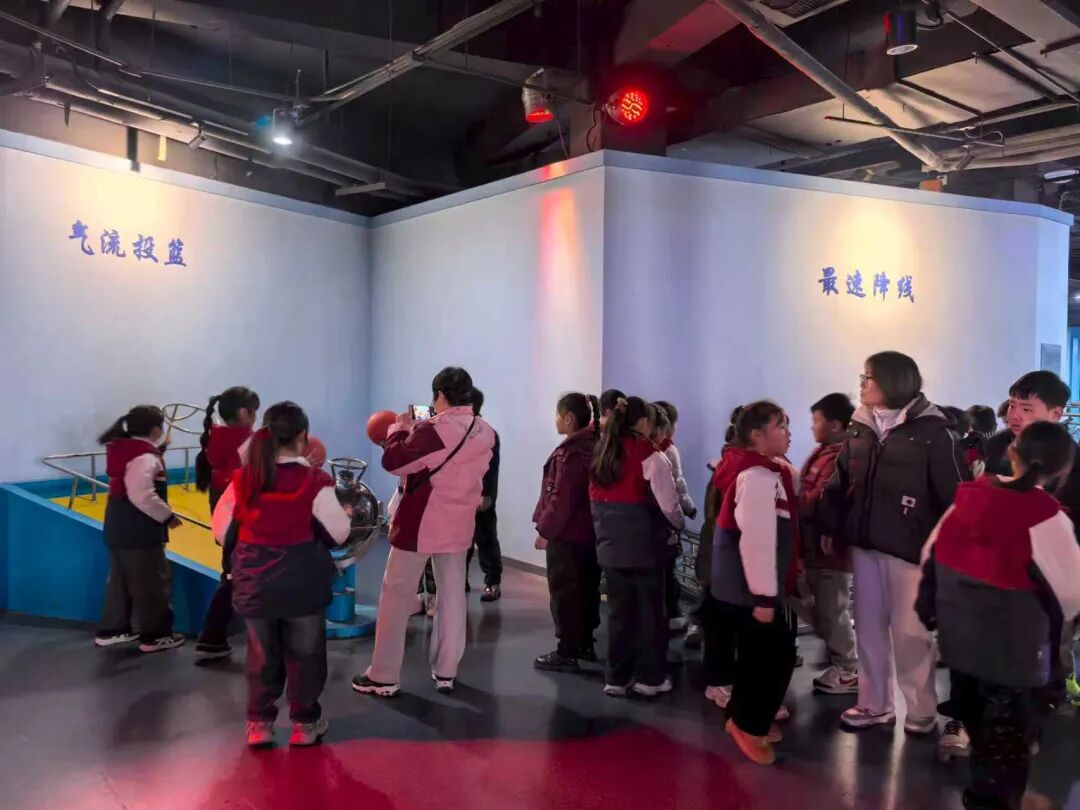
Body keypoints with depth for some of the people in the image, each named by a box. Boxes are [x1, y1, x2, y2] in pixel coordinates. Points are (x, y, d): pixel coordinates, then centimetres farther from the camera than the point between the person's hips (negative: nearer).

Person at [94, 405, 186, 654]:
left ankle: (112, 629, 29)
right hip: (138, 530, -10)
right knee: (153, 582, 1)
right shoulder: (145, 457, -20)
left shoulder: (124, 449, 9)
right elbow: (142, 496, -30)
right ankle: (155, 635, 9)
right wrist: (167, 515, -18)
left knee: (120, 579, 19)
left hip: (119, 526, 10)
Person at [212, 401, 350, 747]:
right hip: (301, 581, -3)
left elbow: (222, 532, 4)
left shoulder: (242, 479, -6)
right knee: (304, 653, 14)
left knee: (261, 653, 18)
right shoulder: (313, 482, -15)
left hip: (254, 582, 3)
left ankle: (259, 724, 26)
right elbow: (338, 534, -7)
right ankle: (304, 723, 24)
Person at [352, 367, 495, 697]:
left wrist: (401, 428, 1)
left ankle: (383, 677, 11)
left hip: (420, 524, -6)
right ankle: (445, 673, 20)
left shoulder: (433, 430, -20)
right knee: (453, 596, 13)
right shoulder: (485, 433, 1)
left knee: (396, 595, 5)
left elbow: (392, 461, -15)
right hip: (459, 525, 6)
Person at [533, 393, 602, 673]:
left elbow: (561, 498, -22)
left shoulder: (570, 453, -20)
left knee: (564, 593, -1)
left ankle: (567, 653, 4)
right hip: (588, 533, 9)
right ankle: (585, 644, 27)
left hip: (566, 535, -9)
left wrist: (545, 529, -14)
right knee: (586, 589, 16)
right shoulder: (593, 446, 8)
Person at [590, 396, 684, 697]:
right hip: (644, 546, -5)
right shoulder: (651, 457, -12)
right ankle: (650, 677, 17)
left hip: (610, 545, 6)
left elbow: (596, 500, 11)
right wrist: (678, 525, 5)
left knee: (619, 611, 13)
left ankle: (616, 677, 19)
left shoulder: (602, 454, 7)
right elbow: (668, 506, -14)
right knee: (650, 611, 8)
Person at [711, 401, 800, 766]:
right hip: (752, 589, -10)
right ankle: (749, 725, 17)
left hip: (763, 586, 10)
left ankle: (746, 718, 33)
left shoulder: (775, 472, 12)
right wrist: (763, 597, -25)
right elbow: (757, 540, -26)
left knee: (764, 653, 18)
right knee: (773, 655, 0)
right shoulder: (758, 476, -21)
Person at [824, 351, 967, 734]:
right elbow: (840, 482, 12)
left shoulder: (931, 432, -10)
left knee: (910, 633, 3)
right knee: (868, 628, 12)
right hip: (865, 544, 6)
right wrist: (832, 527, 6)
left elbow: (955, 494, -11)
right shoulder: (860, 427, 8)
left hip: (910, 548, -6)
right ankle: (874, 704, 26)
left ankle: (922, 712, 19)